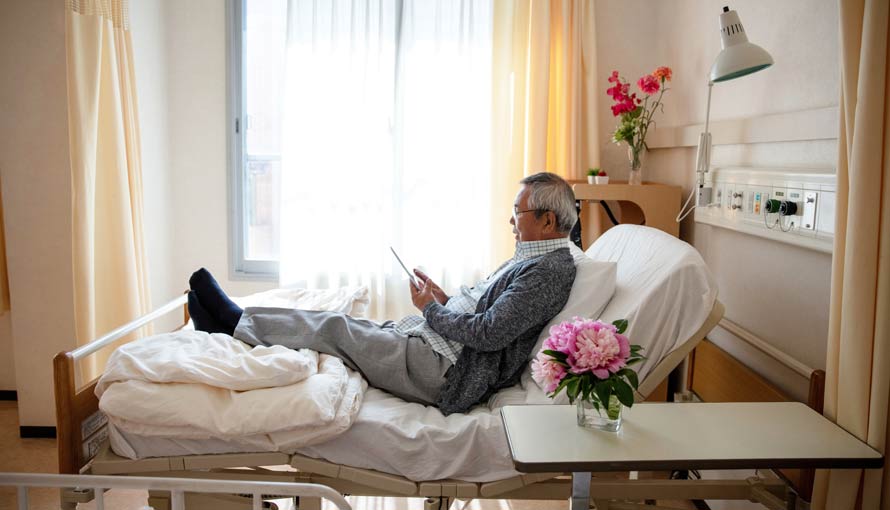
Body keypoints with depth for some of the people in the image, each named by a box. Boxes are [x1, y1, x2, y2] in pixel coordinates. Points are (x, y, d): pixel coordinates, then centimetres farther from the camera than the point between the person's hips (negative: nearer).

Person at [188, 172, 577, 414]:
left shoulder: (549, 269, -17)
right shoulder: (532, 258, 16)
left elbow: (488, 333, -24)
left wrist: (431, 309, -10)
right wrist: (442, 299, 6)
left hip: (442, 371, -9)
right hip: (430, 339, 9)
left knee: (334, 328, -4)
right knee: (340, 324, 5)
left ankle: (235, 321, 12)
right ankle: (232, 324, 13)